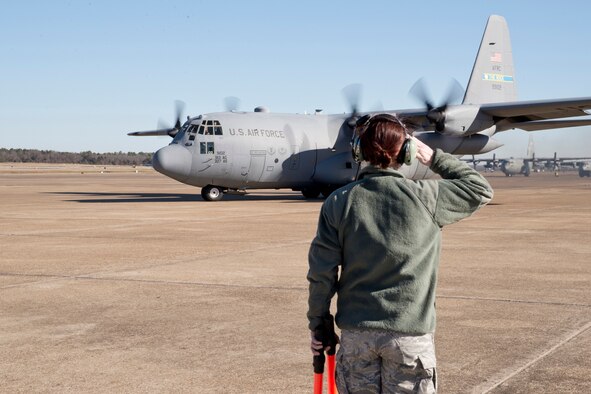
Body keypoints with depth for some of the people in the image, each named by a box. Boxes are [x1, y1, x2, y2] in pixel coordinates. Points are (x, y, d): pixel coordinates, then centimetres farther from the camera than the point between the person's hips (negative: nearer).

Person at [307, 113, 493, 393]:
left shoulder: (338, 202, -3)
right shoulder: (425, 197, -8)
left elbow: (322, 274, -1)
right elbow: (480, 190, 9)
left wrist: (318, 325, 10)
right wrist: (435, 159, 12)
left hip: (356, 333, 2)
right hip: (410, 335, -2)